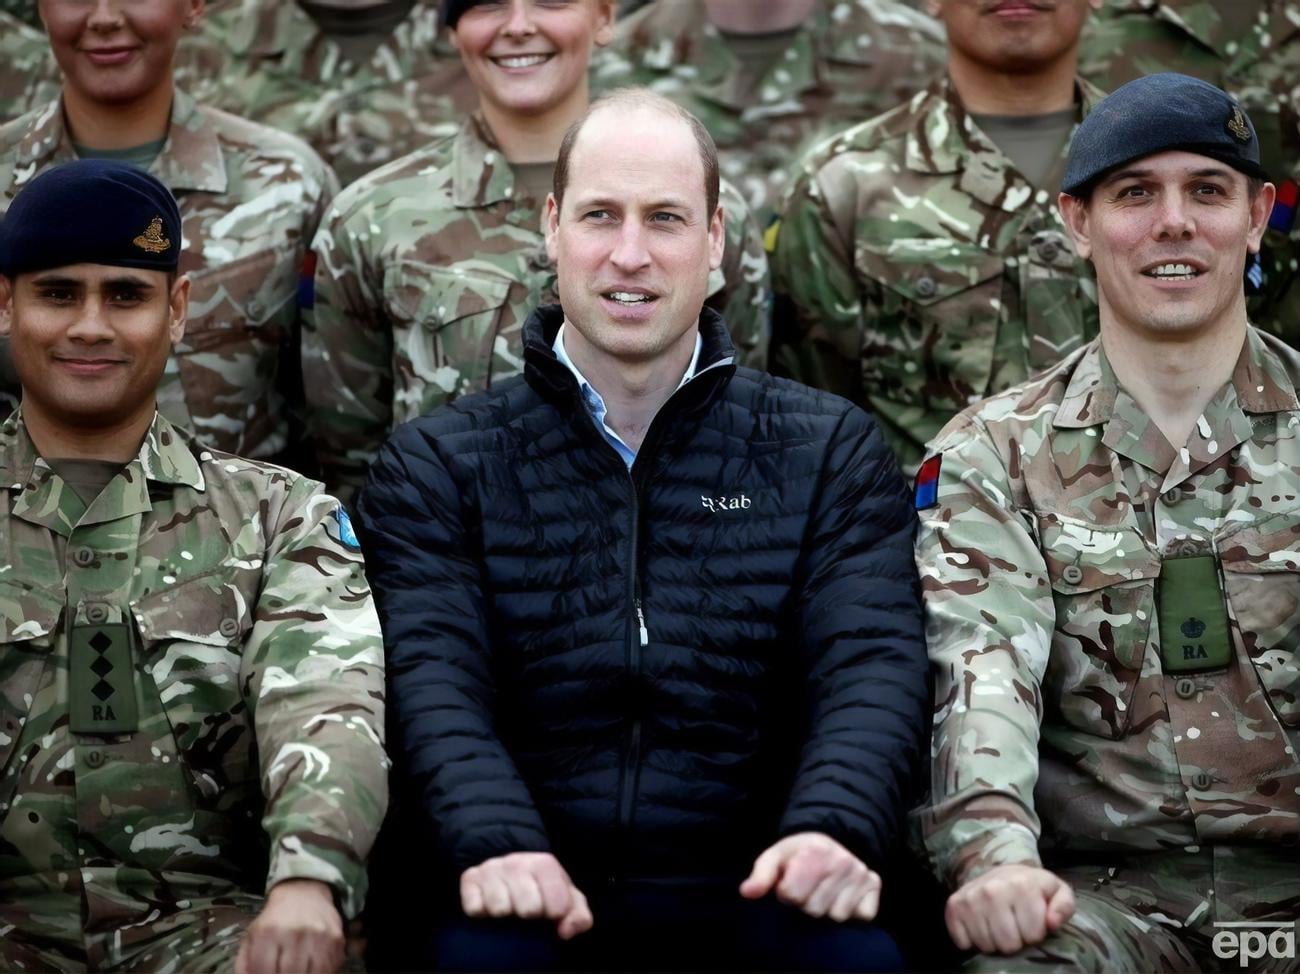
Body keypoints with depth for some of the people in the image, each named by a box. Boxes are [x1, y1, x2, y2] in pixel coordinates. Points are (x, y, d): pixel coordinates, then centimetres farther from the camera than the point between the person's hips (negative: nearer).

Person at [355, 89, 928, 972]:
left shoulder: (831, 455, 15)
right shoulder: (436, 467, 13)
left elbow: (872, 666, 0)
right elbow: (435, 684, -3)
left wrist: (834, 827, -22)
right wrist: (495, 844, -24)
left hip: (750, 900, 1)